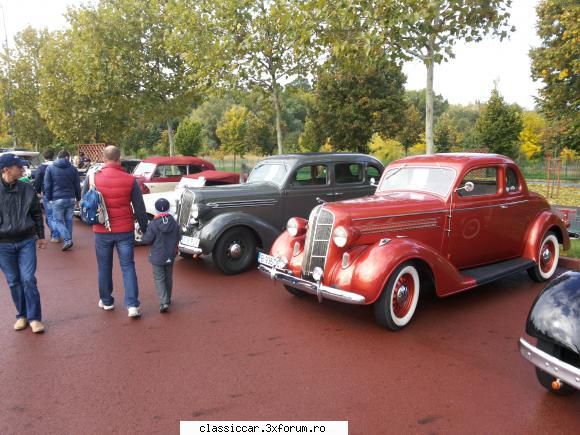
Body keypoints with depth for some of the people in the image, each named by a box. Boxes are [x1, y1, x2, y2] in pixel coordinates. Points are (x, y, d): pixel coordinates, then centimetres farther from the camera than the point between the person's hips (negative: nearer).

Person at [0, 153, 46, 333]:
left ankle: (34, 317, 7)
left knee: (28, 280, -2)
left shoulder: (27, 189, -1)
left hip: (27, 241, 0)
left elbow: (37, 214, 8)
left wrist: (40, 236, 10)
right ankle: (22, 315, 24)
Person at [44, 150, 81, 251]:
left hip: (57, 199, -2)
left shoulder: (50, 168, 1)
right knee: (69, 220, 13)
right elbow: (77, 185, 8)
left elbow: (47, 185, 0)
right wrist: (78, 198, 16)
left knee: (58, 220, 4)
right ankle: (68, 239, 16)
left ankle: (67, 240, -13)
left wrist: (49, 198, 7)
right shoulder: (73, 169, 5)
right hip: (71, 199, 3)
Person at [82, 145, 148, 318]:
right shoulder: (130, 180, -7)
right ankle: (132, 305, -1)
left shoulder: (92, 178, -5)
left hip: (102, 231, 1)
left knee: (104, 267, 16)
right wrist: (145, 229, 8)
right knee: (128, 267, 5)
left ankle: (106, 301, 27)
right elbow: (140, 208, -3)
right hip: (125, 230, -1)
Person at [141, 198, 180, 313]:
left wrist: (144, 233, 7)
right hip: (170, 256, 4)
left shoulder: (153, 224, -17)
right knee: (168, 277, 18)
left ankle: (163, 302, -11)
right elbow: (177, 239, 1)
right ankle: (167, 299, 32)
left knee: (159, 279, 2)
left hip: (157, 256, -4)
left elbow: (147, 240, -13)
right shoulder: (174, 223, -6)